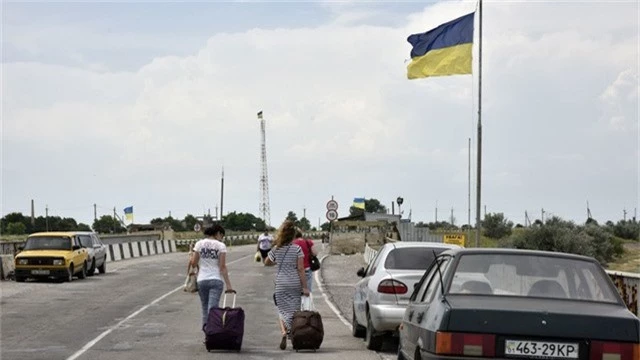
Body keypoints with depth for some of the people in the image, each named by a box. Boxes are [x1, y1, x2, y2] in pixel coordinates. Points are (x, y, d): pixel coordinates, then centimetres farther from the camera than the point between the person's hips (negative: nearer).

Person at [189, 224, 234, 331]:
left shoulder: (199, 244, 3)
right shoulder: (221, 246, -4)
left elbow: (193, 263, 0)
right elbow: (222, 267, -8)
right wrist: (228, 284, -6)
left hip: (202, 280, 3)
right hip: (216, 280, -2)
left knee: (205, 309, 13)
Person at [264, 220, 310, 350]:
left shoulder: (276, 249, 0)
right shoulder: (297, 249, -7)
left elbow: (267, 263, 16)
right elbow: (301, 269, -9)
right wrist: (305, 287, -7)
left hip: (281, 284, 1)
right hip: (295, 284, -1)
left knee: (282, 311, 7)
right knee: (294, 312, 9)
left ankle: (284, 332, -16)